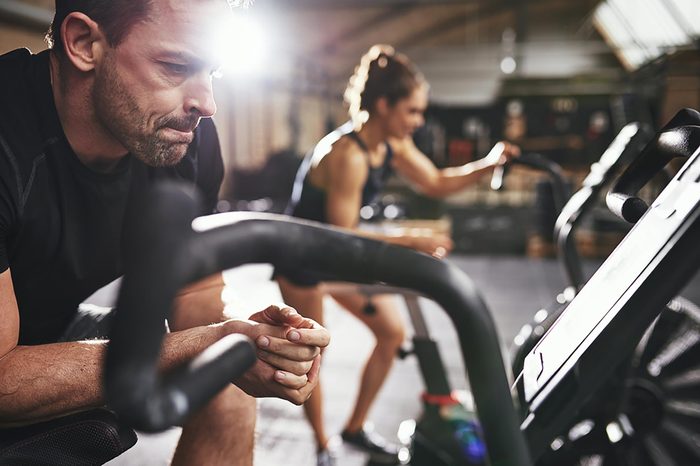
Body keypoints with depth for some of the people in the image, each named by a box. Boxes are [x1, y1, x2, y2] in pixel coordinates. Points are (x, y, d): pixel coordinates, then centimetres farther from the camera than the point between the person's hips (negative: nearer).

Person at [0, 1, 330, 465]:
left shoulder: (188, 135, -14)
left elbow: (195, 296, -6)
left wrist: (243, 333, -30)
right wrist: (208, 343, -38)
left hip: (63, 333, 6)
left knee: (227, 385, -7)